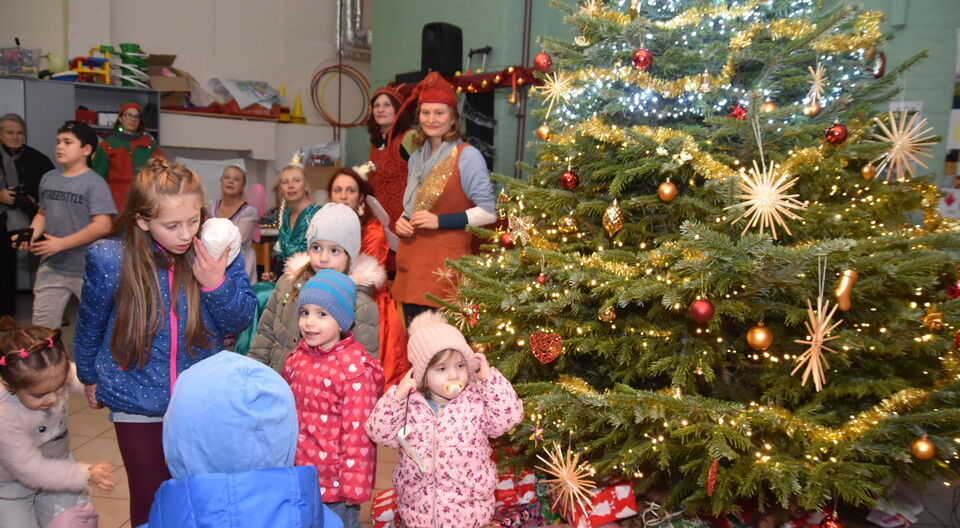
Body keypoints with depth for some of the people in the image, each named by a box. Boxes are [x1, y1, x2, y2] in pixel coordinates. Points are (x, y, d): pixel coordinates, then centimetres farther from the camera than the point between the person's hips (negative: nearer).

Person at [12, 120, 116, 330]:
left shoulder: (94, 183, -13)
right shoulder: (48, 178, 7)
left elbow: (102, 226, -20)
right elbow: (42, 213, 18)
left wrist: (61, 243, -20)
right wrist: (31, 234, -3)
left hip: (87, 270, -6)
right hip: (51, 268, 6)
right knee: (42, 326, 12)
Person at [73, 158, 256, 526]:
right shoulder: (109, 260, -15)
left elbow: (239, 321, -6)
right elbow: (90, 327, 3)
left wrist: (216, 284, -24)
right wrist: (89, 377, 18)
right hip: (137, 406, 0)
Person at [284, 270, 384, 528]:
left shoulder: (354, 368, -20)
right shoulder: (299, 355, 0)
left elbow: (357, 432, -18)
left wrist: (354, 485, -15)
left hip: (333, 479, -6)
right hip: (298, 475, 7)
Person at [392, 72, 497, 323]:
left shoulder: (467, 156, -8)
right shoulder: (417, 158, 16)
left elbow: (489, 211, -11)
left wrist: (441, 221, -16)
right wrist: (402, 222, 4)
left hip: (446, 263, -7)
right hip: (412, 260, 7)